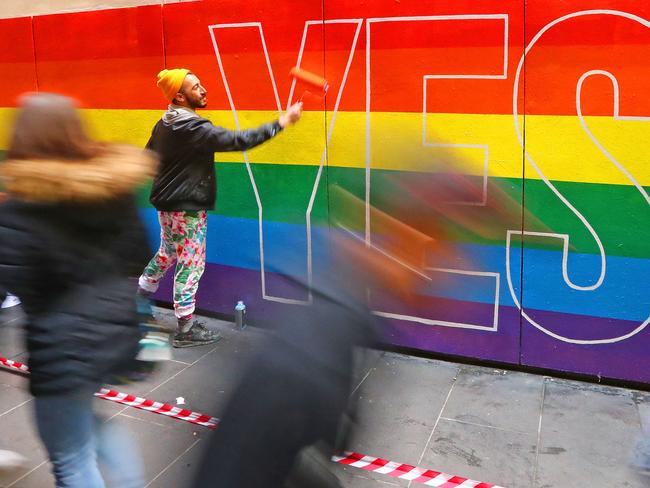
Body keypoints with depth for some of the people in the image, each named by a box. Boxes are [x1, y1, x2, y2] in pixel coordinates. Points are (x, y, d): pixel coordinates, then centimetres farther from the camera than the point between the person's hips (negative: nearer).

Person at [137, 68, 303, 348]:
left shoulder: (164, 124, 7)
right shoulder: (193, 128, -23)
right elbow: (237, 140, -29)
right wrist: (281, 123, -26)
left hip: (167, 204, 9)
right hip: (187, 209, -9)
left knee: (166, 254, 26)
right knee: (191, 265, 0)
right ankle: (186, 329, 9)